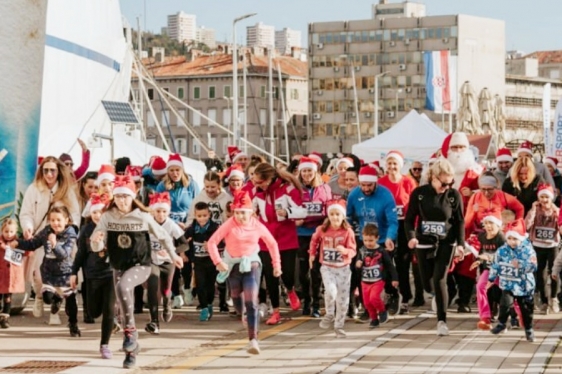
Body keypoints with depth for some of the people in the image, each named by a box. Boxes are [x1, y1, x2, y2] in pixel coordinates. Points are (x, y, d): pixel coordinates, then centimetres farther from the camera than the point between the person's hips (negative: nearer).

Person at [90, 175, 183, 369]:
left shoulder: (143, 216, -10)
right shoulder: (107, 217, -6)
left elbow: (162, 235, 6)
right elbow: (97, 247, -8)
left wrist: (173, 255, 15)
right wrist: (96, 240, -31)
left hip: (140, 265, -3)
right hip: (118, 267, 4)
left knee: (122, 286, -33)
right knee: (124, 309, 7)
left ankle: (130, 330, -20)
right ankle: (132, 348, 24)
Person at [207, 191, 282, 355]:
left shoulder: (257, 226, -7)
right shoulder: (229, 224, -13)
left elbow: (272, 244, 8)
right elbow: (212, 242, -15)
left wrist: (276, 264, 8)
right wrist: (218, 261, -26)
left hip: (251, 264, -1)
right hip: (233, 265, 1)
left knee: (251, 302, -15)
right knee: (236, 299, 19)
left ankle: (253, 340, -19)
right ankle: (244, 316, 55)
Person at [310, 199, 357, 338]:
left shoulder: (348, 231, -9)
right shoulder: (322, 230, -4)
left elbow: (353, 250, -12)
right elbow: (314, 240, 17)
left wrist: (345, 250, -32)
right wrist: (312, 254, 16)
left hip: (343, 268, 1)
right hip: (327, 267, -1)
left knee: (342, 298, 7)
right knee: (331, 291, -25)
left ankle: (339, 326, 22)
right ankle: (329, 316, 1)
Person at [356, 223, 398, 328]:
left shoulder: (381, 251, -9)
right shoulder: (362, 251, 0)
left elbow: (390, 265, -2)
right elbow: (358, 266, 8)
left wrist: (394, 278, -1)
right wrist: (357, 265, -17)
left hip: (378, 281, -4)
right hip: (365, 281, 4)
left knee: (374, 297, -23)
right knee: (367, 302, 5)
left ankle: (382, 311, 4)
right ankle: (374, 319, 23)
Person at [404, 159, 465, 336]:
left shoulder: (454, 195, -5)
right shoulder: (419, 193, -5)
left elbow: (459, 222, 0)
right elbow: (409, 218, -1)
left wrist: (460, 243, -10)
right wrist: (411, 236, -19)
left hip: (446, 244, -1)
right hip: (424, 244, 2)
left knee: (439, 280, -14)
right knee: (427, 283, 9)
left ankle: (442, 320, -7)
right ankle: (438, 296, 44)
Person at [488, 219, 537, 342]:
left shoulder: (528, 251, -10)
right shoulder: (502, 250, -4)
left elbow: (533, 267, -16)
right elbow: (495, 265, 6)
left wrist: (520, 265, -28)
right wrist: (491, 279, 9)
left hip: (524, 285, 0)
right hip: (508, 284, 0)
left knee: (526, 308, 11)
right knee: (506, 303, -21)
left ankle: (529, 329, 32)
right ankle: (501, 323, 3)